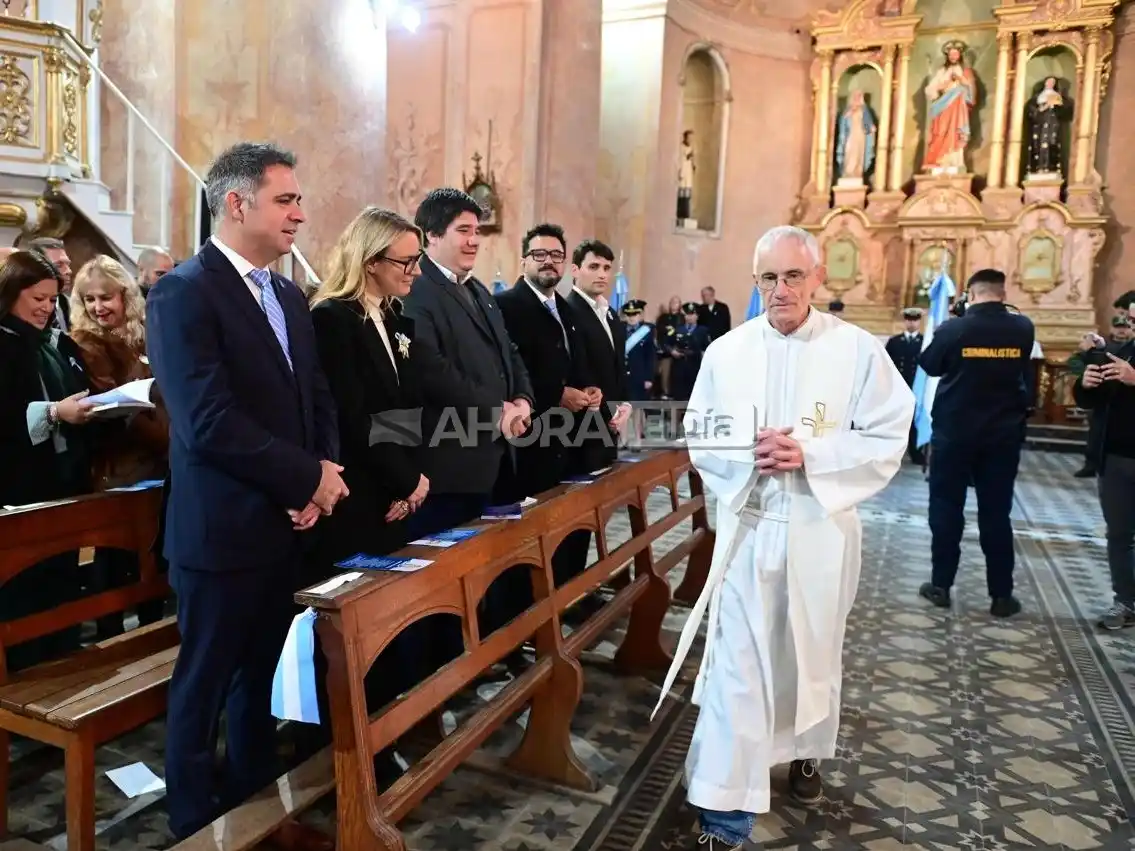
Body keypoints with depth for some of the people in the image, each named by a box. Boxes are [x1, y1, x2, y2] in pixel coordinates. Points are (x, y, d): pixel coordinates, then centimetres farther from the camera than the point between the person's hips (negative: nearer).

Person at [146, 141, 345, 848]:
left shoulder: (290, 297, 11)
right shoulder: (184, 292, -14)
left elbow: (318, 400, 13)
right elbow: (209, 422, -23)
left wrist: (323, 478, -5)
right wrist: (311, 478, -16)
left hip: (287, 526, 7)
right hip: (223, 531, -7)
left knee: (262, 680, 20)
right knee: (204, 687, 10)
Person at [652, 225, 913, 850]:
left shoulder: (860, 351, -6)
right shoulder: (725, 351, 0)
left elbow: (888, 442, -6)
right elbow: (699, 438, 4)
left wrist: (809, 455, -20)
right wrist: (749, 454, -16)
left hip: (821, 529, 0)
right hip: (747, 526, 0)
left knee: (811, 653, 19)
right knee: (736, 666, -2)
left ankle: (804, 754, 47)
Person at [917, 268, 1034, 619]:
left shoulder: (954, 328, -12)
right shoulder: (1022, 328, -3)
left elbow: (929, 365, 4)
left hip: (954, 431, -2)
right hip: (1003, 434, 2)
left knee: (947, 507, 8)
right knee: (996, 512, 7)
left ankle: (941, 585, 13)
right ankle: (1001, 594, 12)